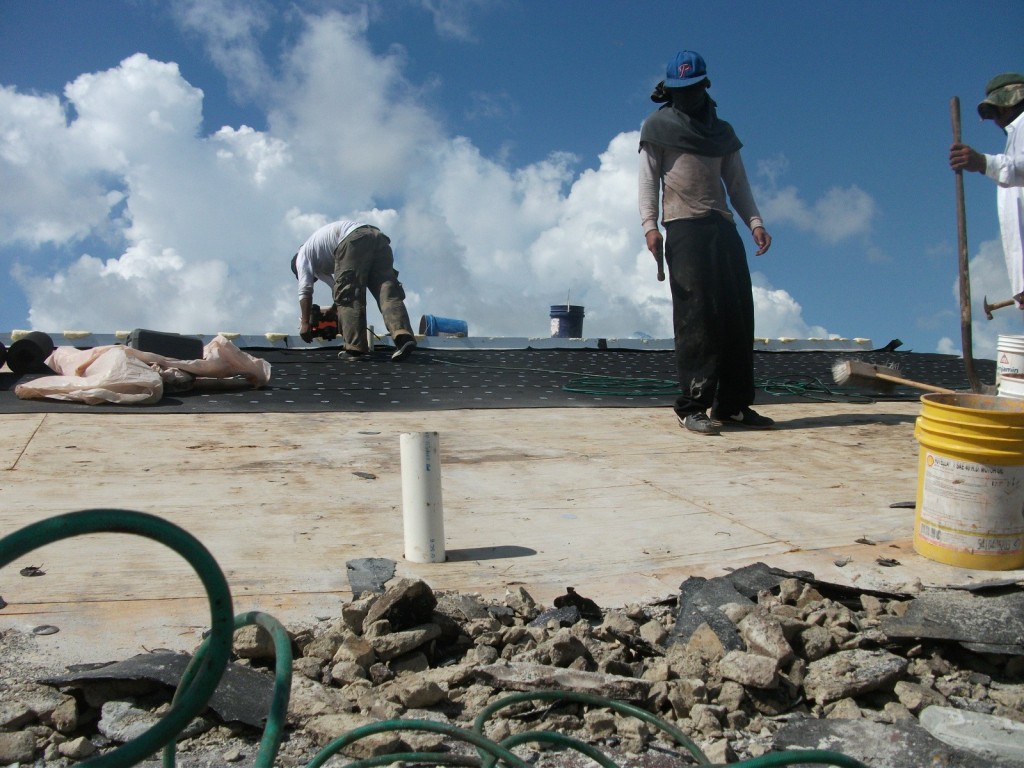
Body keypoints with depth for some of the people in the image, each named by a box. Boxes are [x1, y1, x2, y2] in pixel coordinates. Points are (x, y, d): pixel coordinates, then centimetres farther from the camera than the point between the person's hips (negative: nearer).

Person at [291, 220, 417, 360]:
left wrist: (304, 323, 13)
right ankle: (403, 336, -24)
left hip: (353, 240, -7)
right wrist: (333, 310, 47)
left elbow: (305, 289, 12)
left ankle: (355, 348, -7)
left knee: (347, 296, -1)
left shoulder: (303, 254, 23)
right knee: (388, 291, -5)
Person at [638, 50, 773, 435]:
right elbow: (648, 179, 2)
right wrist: (650, 225, -12)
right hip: (684, 228, -5)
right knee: (696, 317, -12)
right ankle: (692, 407, -10)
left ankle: (733, 404, 5)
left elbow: (737, 182, 18)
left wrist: (755, 222, 2)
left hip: (724, 229, 5)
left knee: (738, 315, -1)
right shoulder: (658, 126, 11)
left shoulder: (722, 131, 23)